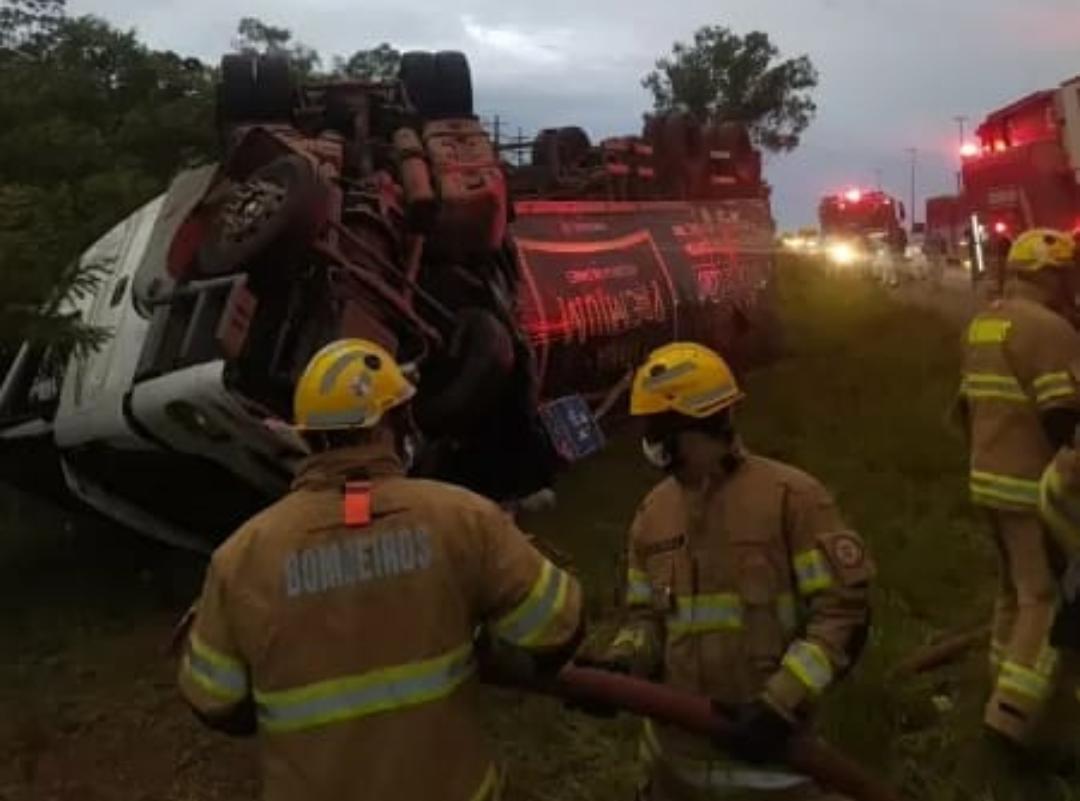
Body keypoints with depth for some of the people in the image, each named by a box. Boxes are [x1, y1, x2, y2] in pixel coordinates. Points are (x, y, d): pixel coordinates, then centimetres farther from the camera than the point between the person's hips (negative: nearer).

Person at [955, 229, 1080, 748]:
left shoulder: (981, 325, 12)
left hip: (990, 480, 9)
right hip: (1036, 487, -9)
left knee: (1016, 588, 21)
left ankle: (1010, 697, 31)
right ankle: (1013, 711, -3)